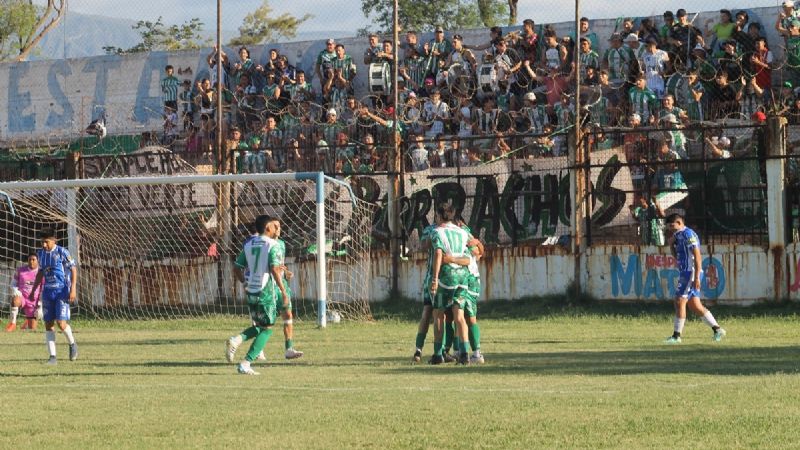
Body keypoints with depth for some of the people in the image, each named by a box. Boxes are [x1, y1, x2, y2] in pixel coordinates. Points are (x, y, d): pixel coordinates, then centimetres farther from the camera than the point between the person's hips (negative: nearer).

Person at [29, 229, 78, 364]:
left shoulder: (62, 252, -9)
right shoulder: (40, 253, 8)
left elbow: (73, 270, -7)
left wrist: (73, 289, -15)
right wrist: (33, 291, 20)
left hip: (62, 291, -6)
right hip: (48, 291, 6)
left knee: (61, 323, -13)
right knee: (48, 324, 0)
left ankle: (72, 344, 15)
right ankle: (52, 356, 5)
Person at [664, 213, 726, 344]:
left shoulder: (688, 234, -12)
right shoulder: (679, 236, 17)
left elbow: (697, 256, -19)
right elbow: (677, 256, 27)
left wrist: (696, 277, -24)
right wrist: (672, 244, 7)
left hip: (691, 273, -10)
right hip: (685, 273, 10)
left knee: (680, 302, -10)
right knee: (695, 306, 9)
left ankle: (677, 335, -8)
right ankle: (717, 329, 12)